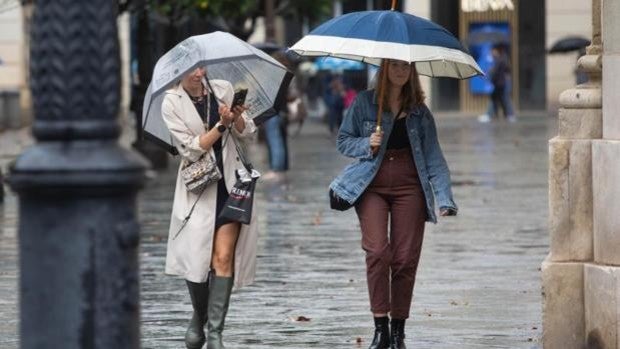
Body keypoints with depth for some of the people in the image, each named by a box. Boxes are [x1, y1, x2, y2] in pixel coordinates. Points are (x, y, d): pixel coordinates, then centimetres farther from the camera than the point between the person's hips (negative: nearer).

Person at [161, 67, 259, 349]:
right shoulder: (172, 103, -6)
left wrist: (237, 117, -12)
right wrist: (221, 125, -20)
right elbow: (190, 149, -11)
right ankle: (199, 317, 25)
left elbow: (246, 132, 10)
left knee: (224, 257, -8)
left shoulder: (222, 89, 2)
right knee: (196, 258, -3)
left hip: (229, 183, 1)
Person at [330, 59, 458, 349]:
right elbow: (343, 141, 10)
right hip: (371, 186, -2)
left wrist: (445, 198, -4)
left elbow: (433, 157, 7)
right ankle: (380, 325, -12)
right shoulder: (364, 102, 5)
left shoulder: (419, 112, 9)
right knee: (377, 251, -17)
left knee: (406, 257, -3)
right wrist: (367, 145, -11)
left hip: (409, 186, 2)